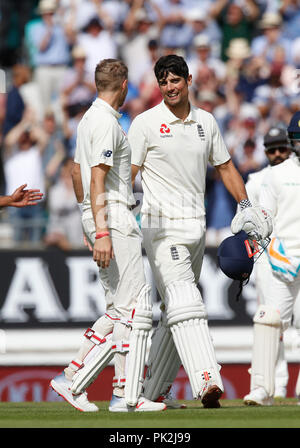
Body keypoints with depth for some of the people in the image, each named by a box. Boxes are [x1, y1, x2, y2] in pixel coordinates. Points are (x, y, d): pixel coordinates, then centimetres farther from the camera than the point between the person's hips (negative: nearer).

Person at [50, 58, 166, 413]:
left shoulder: (88, 119, 17)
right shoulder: (107, 122, -13)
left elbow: (77, 173, 24)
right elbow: (97, 179, -20)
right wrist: (101, 233, -26)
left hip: (98, 218, 10)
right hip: (113, 217, -10)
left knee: (121, 311, 9)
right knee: (133, 308, -9)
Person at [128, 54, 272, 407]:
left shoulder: (205, 122, 12)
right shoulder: (146, 123, -3)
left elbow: (224, 166, 21)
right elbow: (128, 174, -6)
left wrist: (245, 206, 11)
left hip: (196, 225, 6)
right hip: (162, 224, -6)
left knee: (176, 311, 9)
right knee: (184, 303, -19)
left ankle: (152, 392, 17)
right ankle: (206, 382, -31)